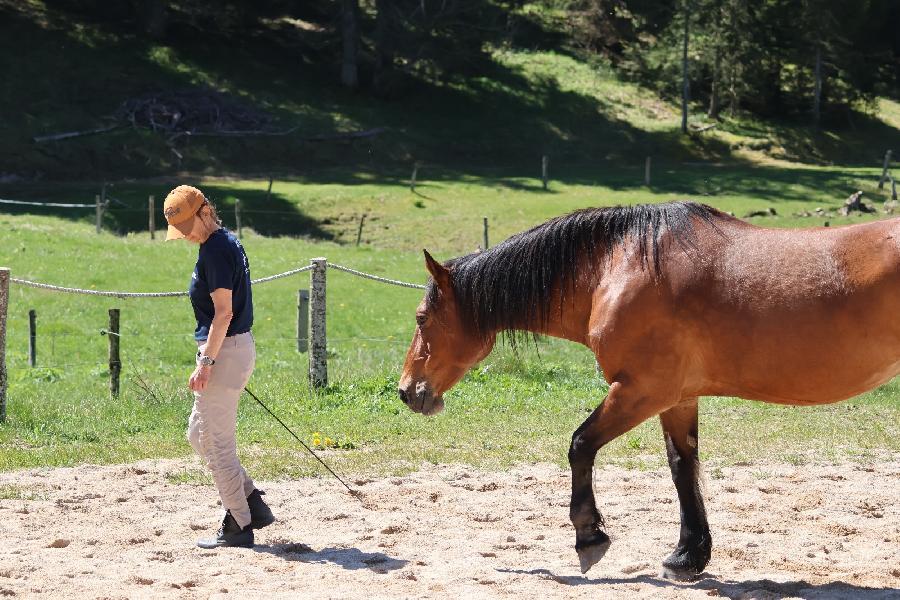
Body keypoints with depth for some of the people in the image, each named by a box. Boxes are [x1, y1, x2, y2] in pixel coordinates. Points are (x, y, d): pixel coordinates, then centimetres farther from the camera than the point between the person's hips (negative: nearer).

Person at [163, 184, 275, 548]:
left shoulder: (214, 249, -17)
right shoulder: (229, 243, 14)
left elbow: (223, 312, -22)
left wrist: (206, 361, -23)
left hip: (225, 349, -11)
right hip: (239, 346, 11)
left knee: (216, 442, -3)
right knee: (198, 434, 18)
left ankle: (238, 527, 2)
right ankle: (252, 504, 17)